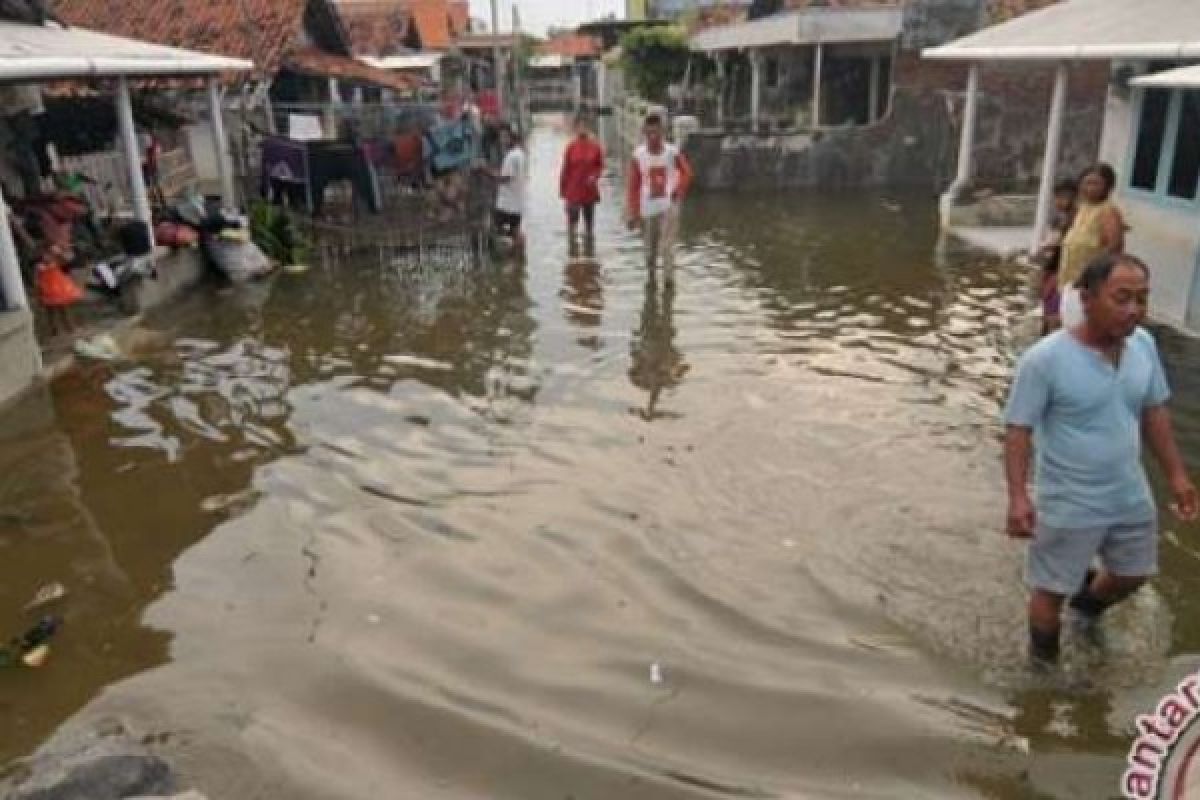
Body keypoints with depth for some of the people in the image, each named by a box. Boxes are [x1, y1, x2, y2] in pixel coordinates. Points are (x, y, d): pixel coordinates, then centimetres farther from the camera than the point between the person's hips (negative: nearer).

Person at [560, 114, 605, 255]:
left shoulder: (595, 146, -3)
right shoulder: (571, 147, -6)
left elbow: (600, 166, 9)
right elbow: (565, 169, -1)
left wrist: (595, 176, -11)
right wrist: (563, 190, -1)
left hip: (590, 191, 2)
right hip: (573, 192, -1)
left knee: (589, 223, 10)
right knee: (572, 222, 1)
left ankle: (589, 251, 21)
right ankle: (573, 252, 10)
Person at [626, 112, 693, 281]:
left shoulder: (672, 152, -6)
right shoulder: (639, 155, -4)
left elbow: (686, 173, 8)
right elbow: (634, 186, -1)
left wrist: (679, 192, -8)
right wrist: (634, 214, -4)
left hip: (669, 206, -2)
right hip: (647, 209, 2)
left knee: (667, 247, -14)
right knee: (650, 249, 12)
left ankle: (669, 279, -7)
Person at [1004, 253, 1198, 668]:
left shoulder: (1144, 345, -6)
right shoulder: (1045, 358, -25)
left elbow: (1154, 412, 8)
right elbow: (1019, 430, -20)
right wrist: (1018, 497, -29)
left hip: (1130, 496, 6)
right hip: (1069, 506, -6)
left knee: (1133, 574, 26)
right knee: (1052, 589, 10)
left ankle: (1087, 604, 58)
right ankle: (1044, 665, 35)